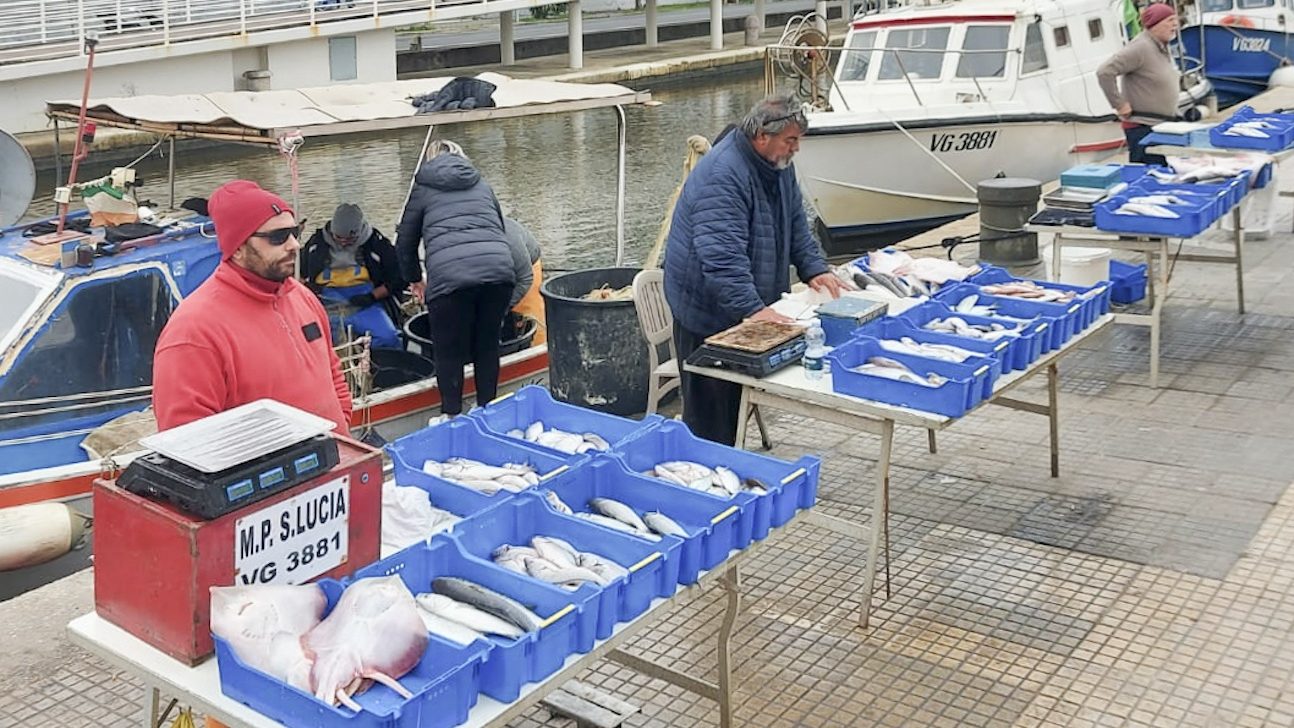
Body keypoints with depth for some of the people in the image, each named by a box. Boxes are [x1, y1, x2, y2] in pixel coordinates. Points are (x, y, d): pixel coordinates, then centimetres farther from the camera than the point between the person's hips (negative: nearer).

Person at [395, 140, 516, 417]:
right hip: (499, 269, 3)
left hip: (450, 274, -3)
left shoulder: (423, 189, 20)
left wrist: (414, 279, 39)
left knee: (449, 353, 8)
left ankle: (452, 418, 12)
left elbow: (405, 241, 24)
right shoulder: (482, 185, 28)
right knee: (487, 346, 17)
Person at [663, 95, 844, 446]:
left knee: (735, 400, 16)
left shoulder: (778, 165, 7)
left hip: (744, 311, 9)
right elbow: (722, 256, -33)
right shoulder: (722, 176, -26)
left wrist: (815, 269, 3)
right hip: (707, 312, -9)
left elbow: (795, 225, 18)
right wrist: (753, 309, -39)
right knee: (710, 410, -3)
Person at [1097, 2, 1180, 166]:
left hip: (1162, 126, 10)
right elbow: (1104, 72, -26)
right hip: (1143, 128, -10)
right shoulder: (1140, 48, -18)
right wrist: (1119, 105, -21)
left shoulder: (1162, 47, 11)